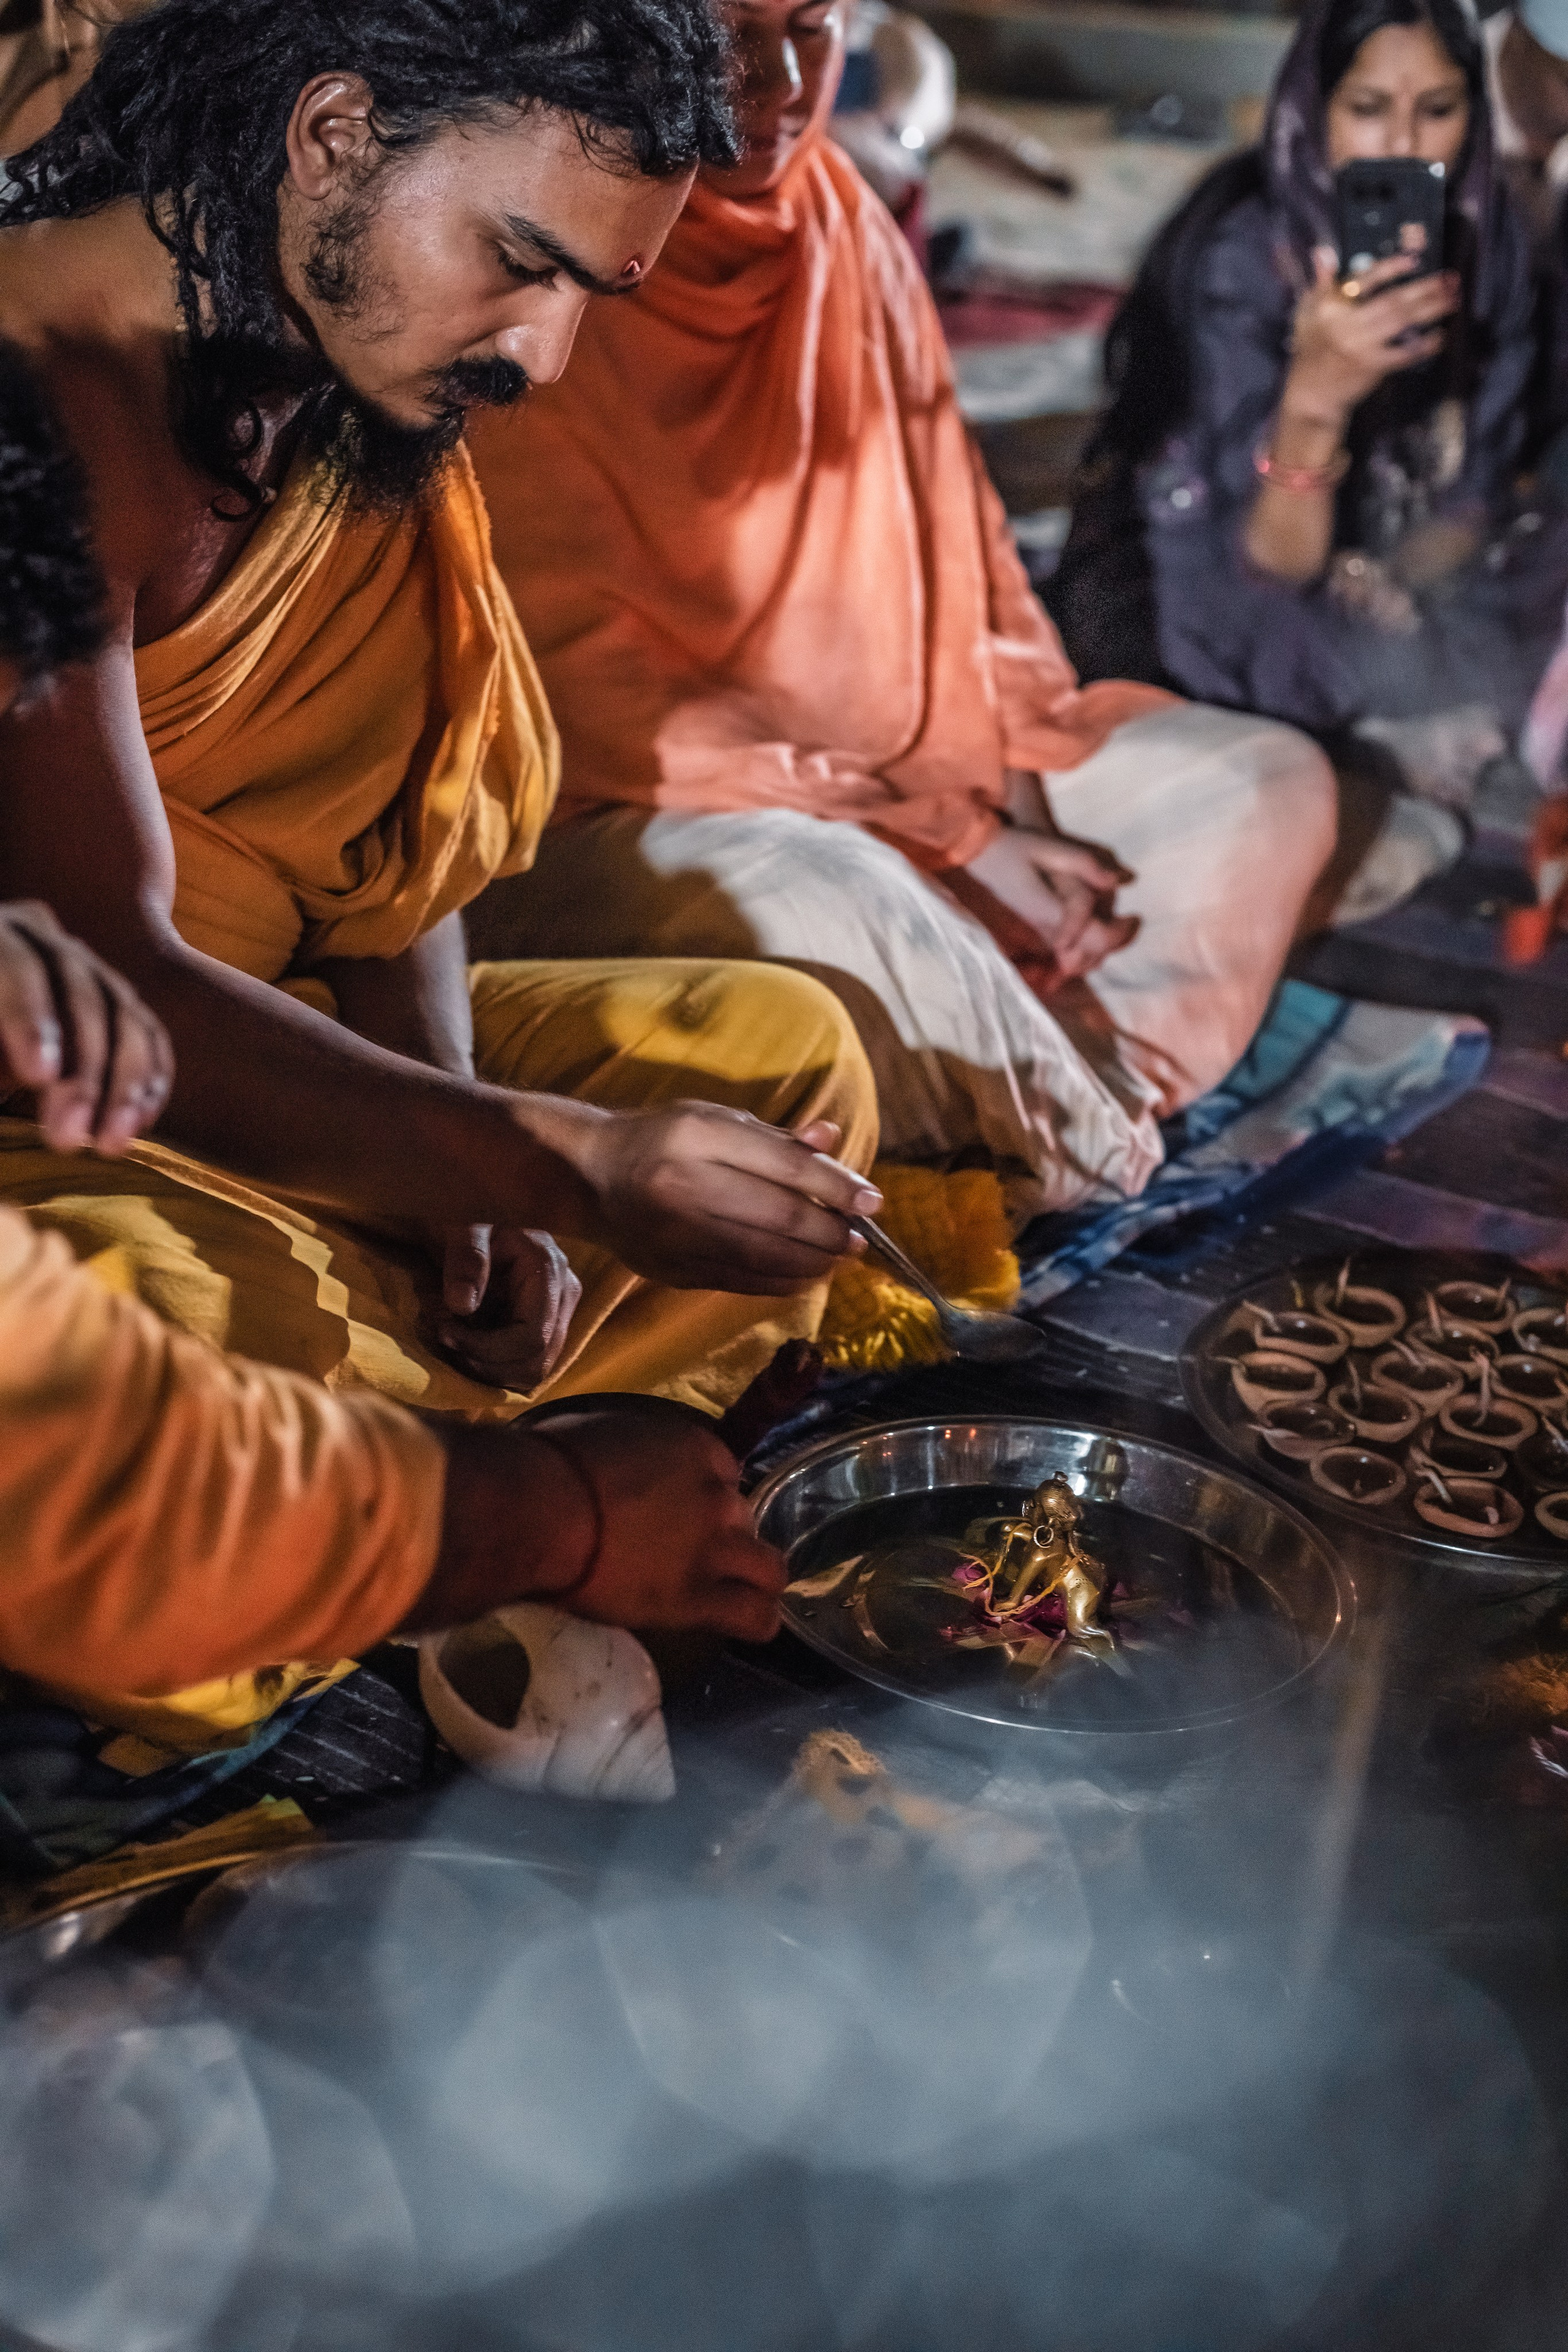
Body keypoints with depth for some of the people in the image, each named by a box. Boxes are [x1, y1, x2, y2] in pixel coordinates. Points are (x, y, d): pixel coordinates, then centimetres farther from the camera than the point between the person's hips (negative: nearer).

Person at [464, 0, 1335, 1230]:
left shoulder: (847, 226, 7)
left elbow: (958, 548, 11)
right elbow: (594, 691, -19)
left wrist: (1014, 805, -6)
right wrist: (949, 843, -19)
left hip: (909, 768, 8)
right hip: (629, 810, -8)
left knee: (1268, 780, 2)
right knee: (819, 907, -39)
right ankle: (1089, 1150, -11)